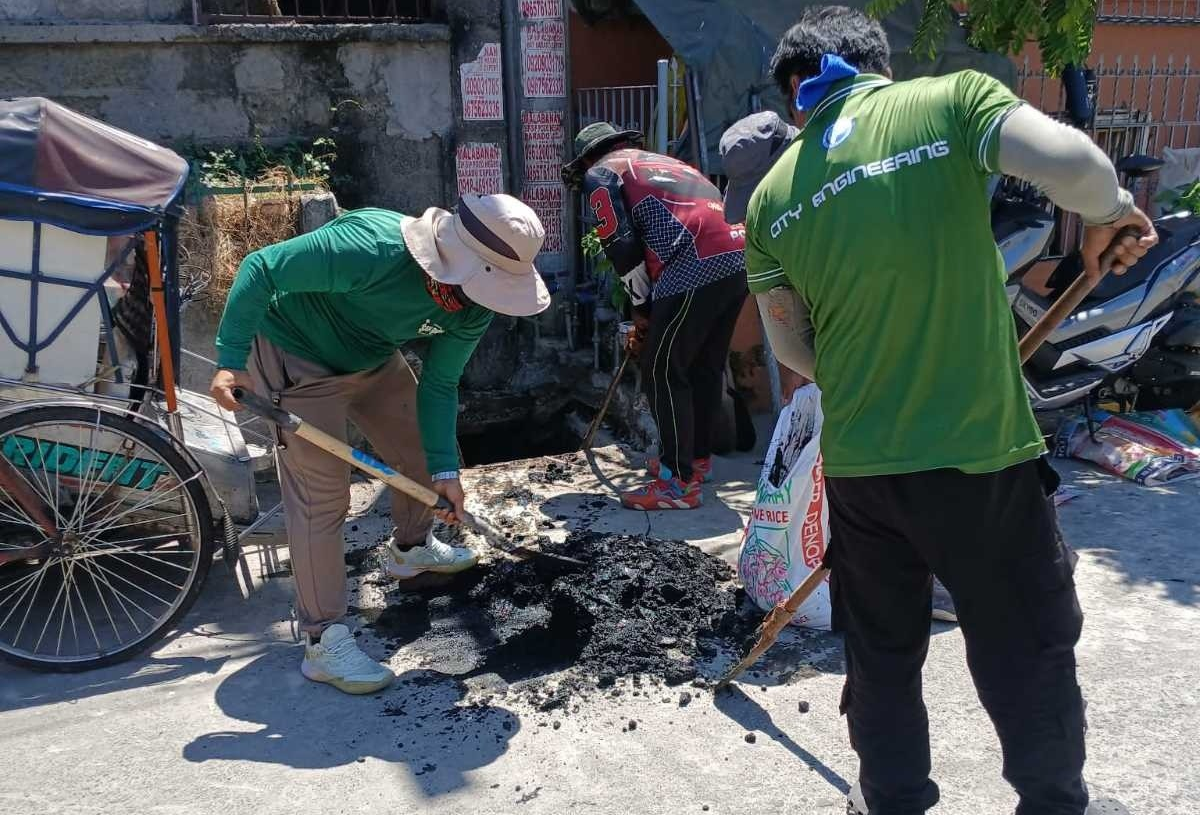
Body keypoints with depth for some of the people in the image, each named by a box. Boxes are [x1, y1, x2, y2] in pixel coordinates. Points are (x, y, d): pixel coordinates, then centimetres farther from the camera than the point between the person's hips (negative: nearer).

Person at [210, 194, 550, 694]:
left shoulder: (472, 309, -16)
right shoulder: (369, 248, -39)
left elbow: (438, 385, -6)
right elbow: (259, 268, -31)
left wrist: (444, 469, -12)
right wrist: (231, 361, -33)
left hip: (372, 358, 7)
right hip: (296, 357, -7)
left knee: (421, 451, 15)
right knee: (322, 494, -11)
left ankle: (411, 548, 45)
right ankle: (323, 641, -1)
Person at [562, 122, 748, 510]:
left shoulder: (600, 173, 11)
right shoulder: (658, 161, 34)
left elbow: (623, 248, -1)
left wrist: (642, 309, 10)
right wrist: (653, 312, 29)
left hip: (696, 270, -8)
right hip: (737, 259, 8)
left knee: (662, 372, 2)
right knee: (705, 366, 20)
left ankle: (680, 482, 5)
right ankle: (698, 457, 34)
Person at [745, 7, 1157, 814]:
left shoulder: (771, 196, 4)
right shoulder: (949, 99, -5)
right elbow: (1071, 160, -21)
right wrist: (1109, 210, 1)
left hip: (857, 465, 3)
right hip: (979, 455, -3)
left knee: (882, 658, 22)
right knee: (1029, 655, 18)